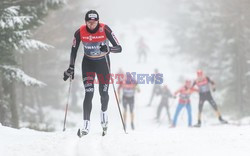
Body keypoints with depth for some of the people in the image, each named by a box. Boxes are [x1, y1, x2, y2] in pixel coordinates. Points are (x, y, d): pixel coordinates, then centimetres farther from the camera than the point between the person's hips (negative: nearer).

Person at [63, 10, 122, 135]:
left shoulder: (105, 30, -22)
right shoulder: (80, 32, -18)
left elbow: (119, 48, -22)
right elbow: (73, 51, -4)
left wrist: (108, 49, -42)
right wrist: (71, 68, -6)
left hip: (103, 63, 0)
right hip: (88, 63, 0)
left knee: (103, 93, 5)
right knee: (89, 93, -14)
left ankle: (104, 112, 38)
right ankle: (86, 124, -13)